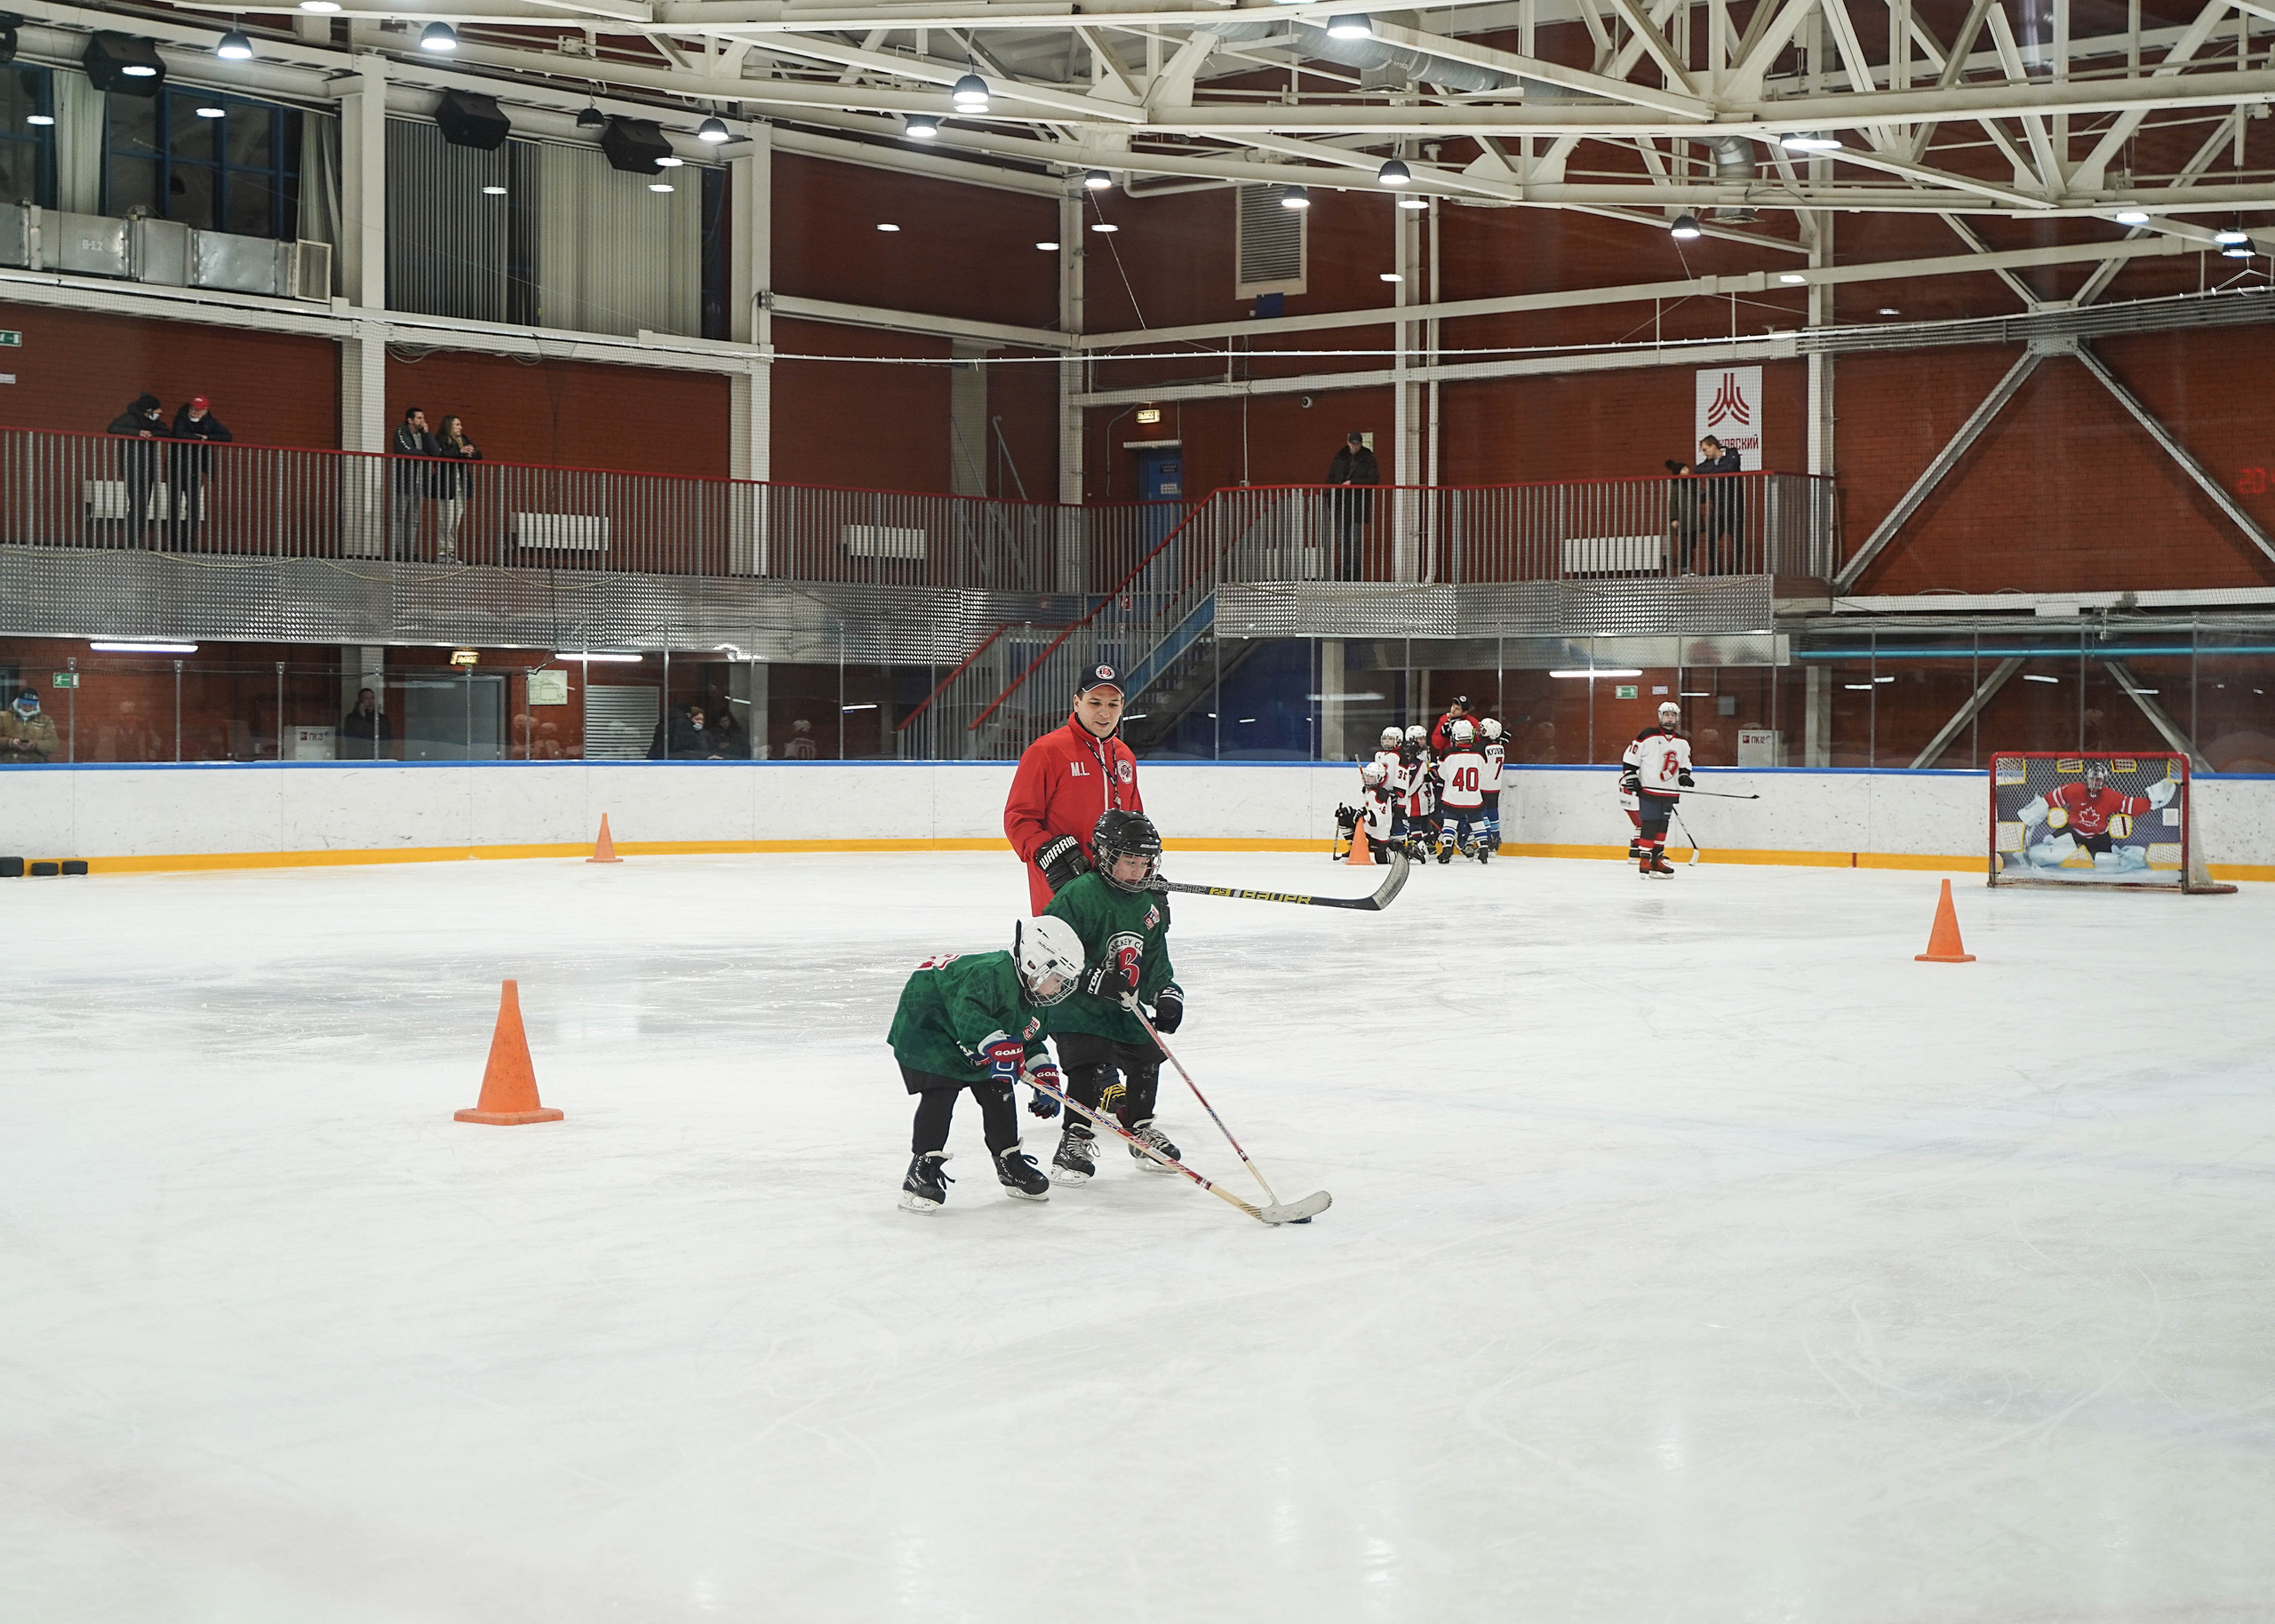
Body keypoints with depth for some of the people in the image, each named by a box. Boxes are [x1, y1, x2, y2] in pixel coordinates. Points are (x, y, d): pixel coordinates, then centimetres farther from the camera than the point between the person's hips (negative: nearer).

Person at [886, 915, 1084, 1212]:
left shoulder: (1033, 998, -1)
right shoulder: (992, 974, -33)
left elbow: (1030, 1041, 12)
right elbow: (968, 1012, -49)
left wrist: (1044, 1074, -1)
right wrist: (999, 1047, -57)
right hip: (926, 1025, -10)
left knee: (998, 1093, 6)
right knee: (939, 1094, -21)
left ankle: (1010, 1166, 20)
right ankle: (921, 1172, -18)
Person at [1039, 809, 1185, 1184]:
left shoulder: (1151, 903, 8)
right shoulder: (1080, 894, -17)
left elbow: (1155, 957, 18)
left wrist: (1166, 992, 4)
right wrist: (1093, 977, -27)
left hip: (1125, 1007, 7)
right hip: (1076, 1004, -7)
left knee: (1147, 1058, 6)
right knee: (1089, 1065, -19)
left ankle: (1140, 1128, 26)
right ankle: (1076, 1138, -7)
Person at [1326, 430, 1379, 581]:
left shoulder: (1367, 458, 0)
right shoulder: (1340, 457, 12)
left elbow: (1374, 479, -8)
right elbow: (1330, 478, 16)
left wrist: (1352, 482, -14)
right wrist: (1329, 499, 6)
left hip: (1358, 505, -4)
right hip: (1341, 505, 4)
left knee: (1355, 540, -7)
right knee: (1342, 540, 4)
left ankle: (1356, 573, -3)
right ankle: (1345, 573, 9)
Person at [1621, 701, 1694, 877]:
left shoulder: (1682, 743, 9)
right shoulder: (1648, 737, -8)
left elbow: (1685, 764, 19)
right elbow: (1630, 757, -5)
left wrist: (1684, 776, -1)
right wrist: (1630, 778, -10)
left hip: (1670, 793, 6)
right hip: (1649, 789, -6)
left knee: (1662, 826, 9)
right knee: (1649, 824, -10)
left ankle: (1657, 859, 16)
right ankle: (1644, 859, -7)